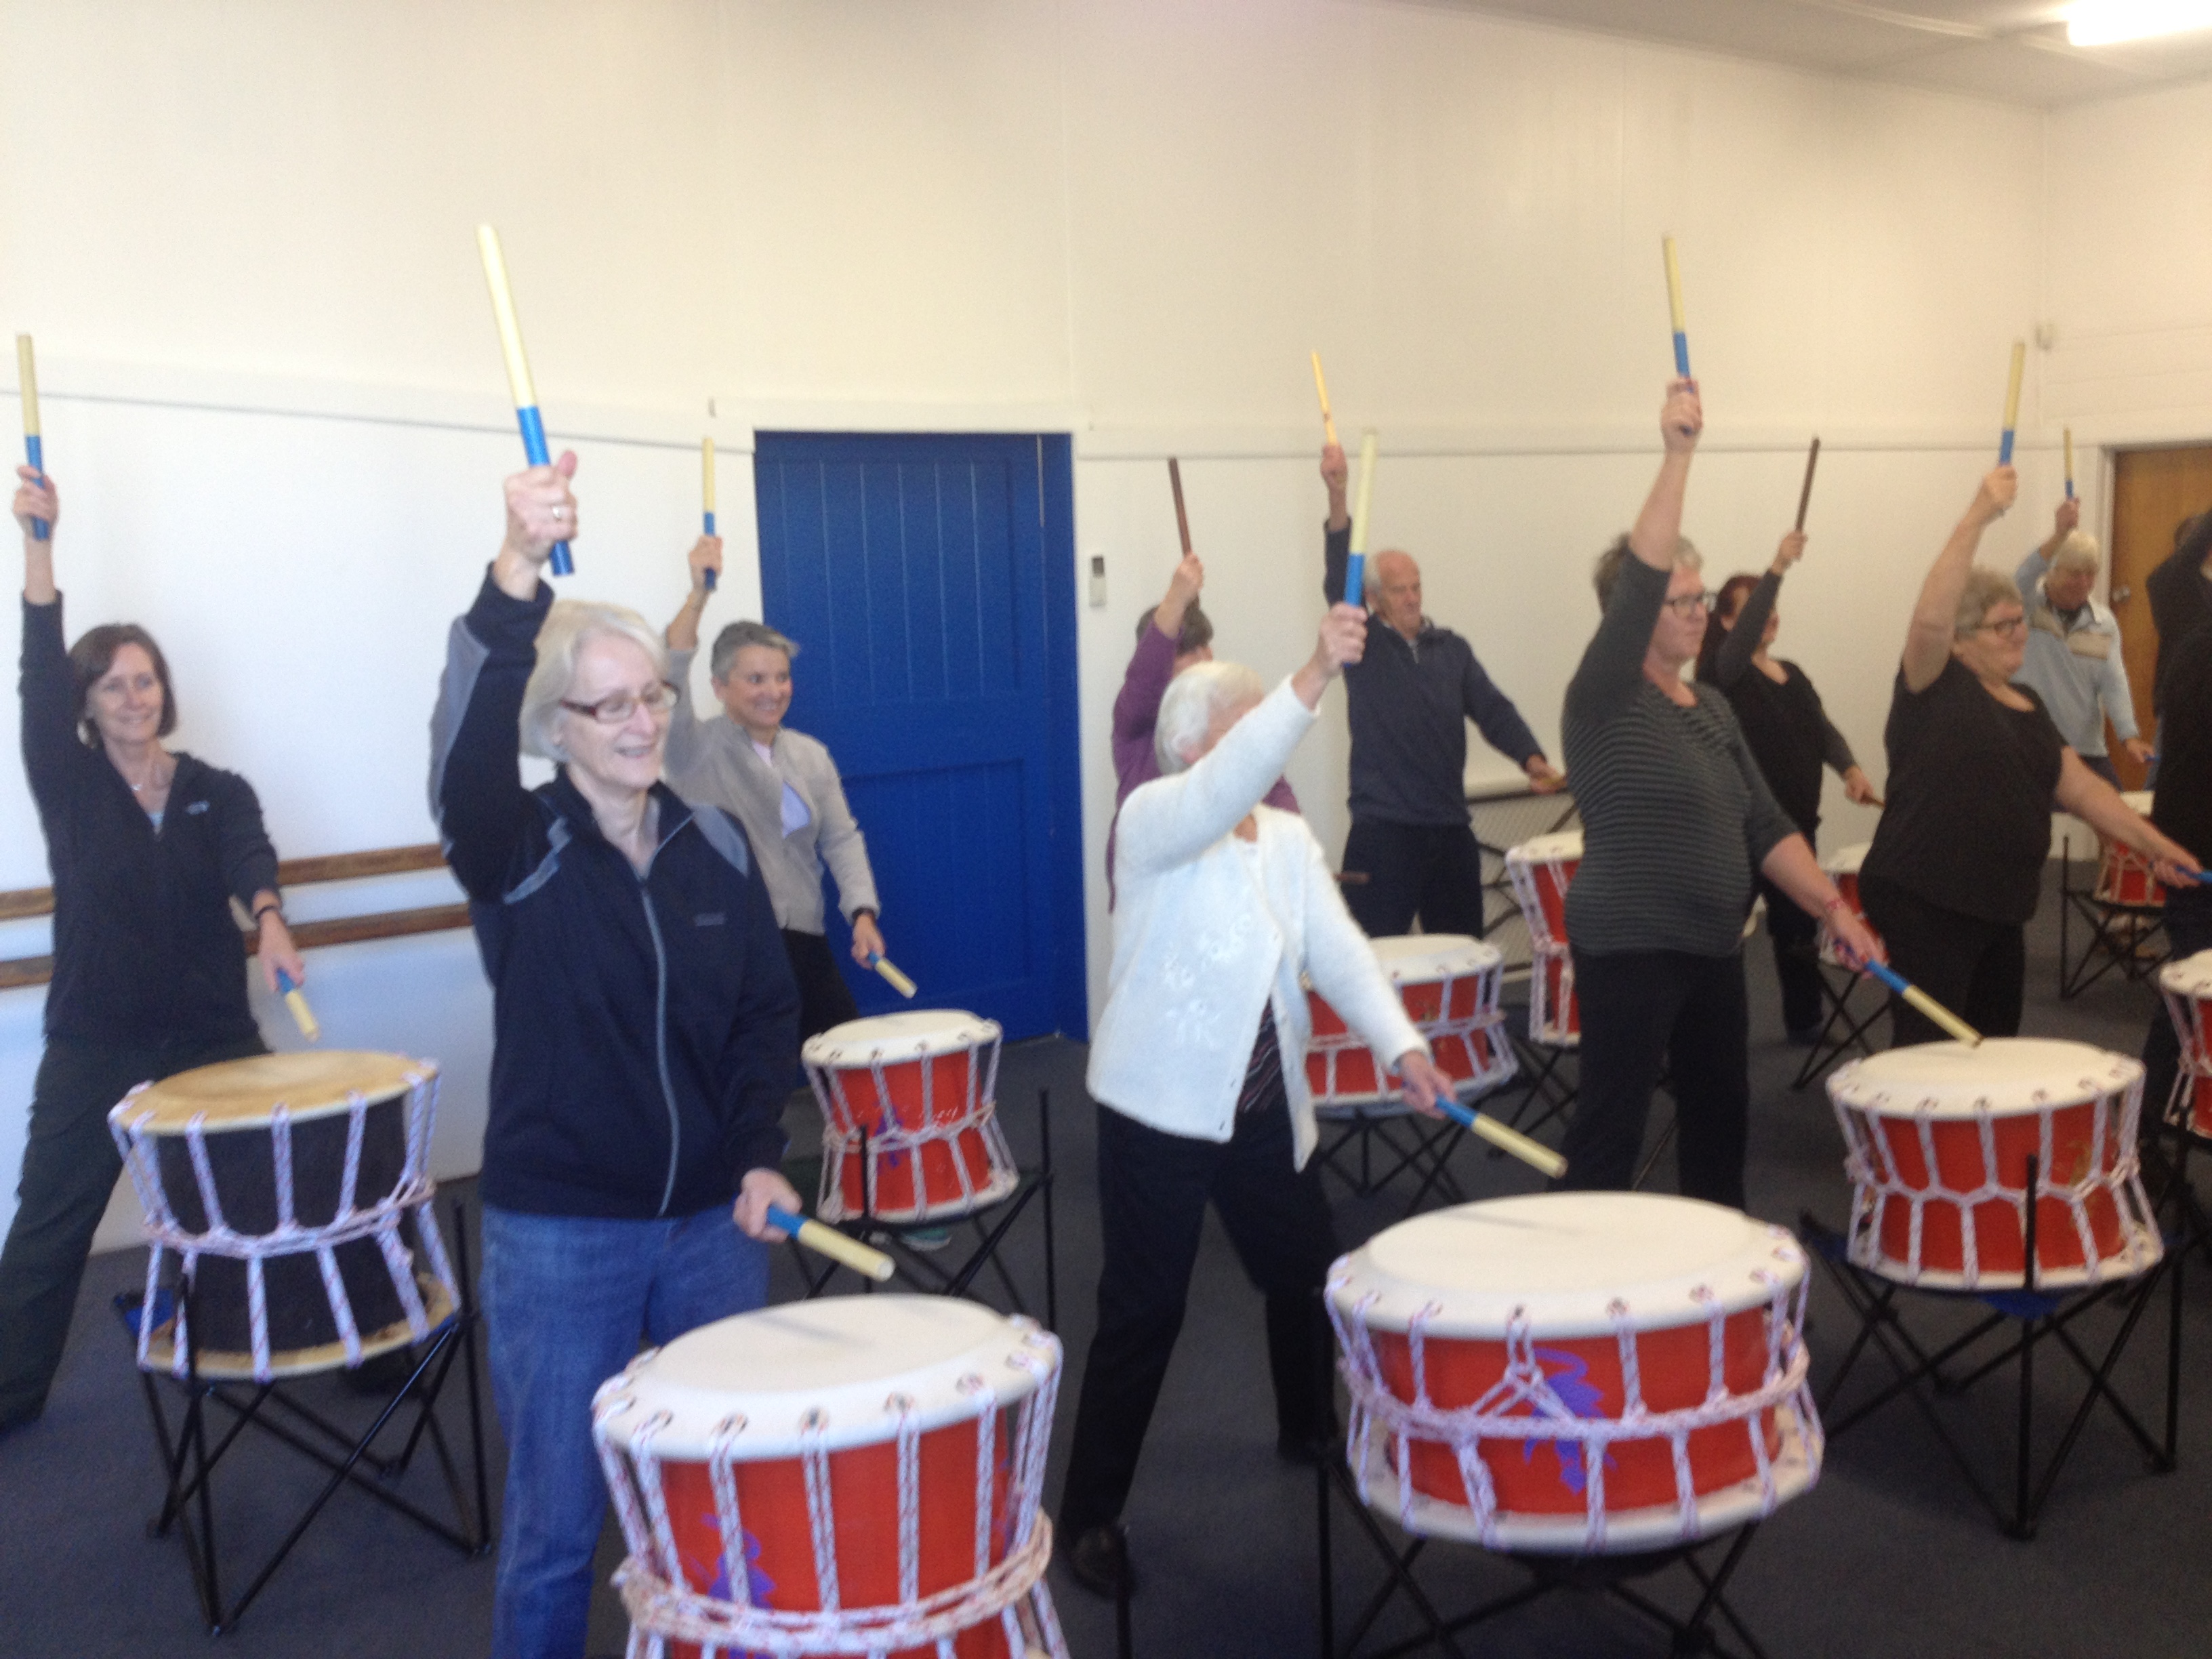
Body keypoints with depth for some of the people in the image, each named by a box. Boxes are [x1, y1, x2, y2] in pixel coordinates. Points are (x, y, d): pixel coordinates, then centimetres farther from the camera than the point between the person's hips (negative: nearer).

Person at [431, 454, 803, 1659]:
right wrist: (516, 575, -49)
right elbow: (465, 751, -34)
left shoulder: (715, 844, 2)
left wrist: (760, 1153, -6)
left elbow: (768, 1009, 8)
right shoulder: (516, 849, -11)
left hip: (710, 1220, 4)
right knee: (556, 1524, 8)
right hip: (556, 1235, -3)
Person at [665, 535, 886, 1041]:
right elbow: (670, 677, -21)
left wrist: (862, 913, -7)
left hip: (804, 943, 5)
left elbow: (841, 838, 8)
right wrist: (698, 594, -30)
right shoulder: (697, 750, -3)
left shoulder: (811, 756, 12)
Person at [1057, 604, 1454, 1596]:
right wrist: (1315, 678, -46)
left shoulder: (1291, 839, 6)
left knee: (1307, 1275, 19)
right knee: (1143, 1313, 1)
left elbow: (1338, 951, -5)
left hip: (1266, 1110, 6)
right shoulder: (1153, 820, -13)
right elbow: (1221, 794, -36)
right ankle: (1090, 1513, 17)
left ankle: (1311, 1432, 47)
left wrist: (1401, 1045, -22)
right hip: (1160, 1111, -6)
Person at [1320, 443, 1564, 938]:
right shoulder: (1364, 645, -1)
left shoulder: (1453, 649, 11)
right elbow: (1338, 582, -16)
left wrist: (1532, 760, -15)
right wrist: (1337, 497, -30)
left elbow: (1492, 709, 4)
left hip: (1451, 830, 5)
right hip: (1383, 832, -4)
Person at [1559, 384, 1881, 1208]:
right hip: (1629, 951, -8)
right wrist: (1678, 455, -31)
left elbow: (1764, 825, 11)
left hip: (1714, 948, 8)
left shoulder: (1711, 707, 13)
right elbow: (1638, 581, -27)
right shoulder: (1604, 701, -11)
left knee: (1721, 1113, 17)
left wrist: (1832, 905, 0)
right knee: (1612, 1128, -3)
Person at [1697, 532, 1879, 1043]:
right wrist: (1777, 569, -39)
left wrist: (1849, 768, -12)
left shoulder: (1793, 674, 14)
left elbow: (1821, 730, 8)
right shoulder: (1722, 672, -9)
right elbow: (1743, 636, -29)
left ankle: (1804, 1022, 31)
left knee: (1799, 927, 17)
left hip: (1798, 822, 7)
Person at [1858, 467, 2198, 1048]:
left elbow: (2081, 787, 17)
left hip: (2000, 908, 8)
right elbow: (1929, 618, -28)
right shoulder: (1934, 686, -8)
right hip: (1923, 905, -8)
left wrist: (2153, 844, 8)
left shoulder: (2026, 702, 15)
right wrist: (1977, 519, -32)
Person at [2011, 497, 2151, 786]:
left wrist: (2130, 736, -14)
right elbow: (2021, 581, -27)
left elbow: (2113, 684, 1)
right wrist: (2059, 536, -42)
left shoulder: (2104, 622, 8)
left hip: (2088, 749, 4)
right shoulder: (2027, 606, -3)